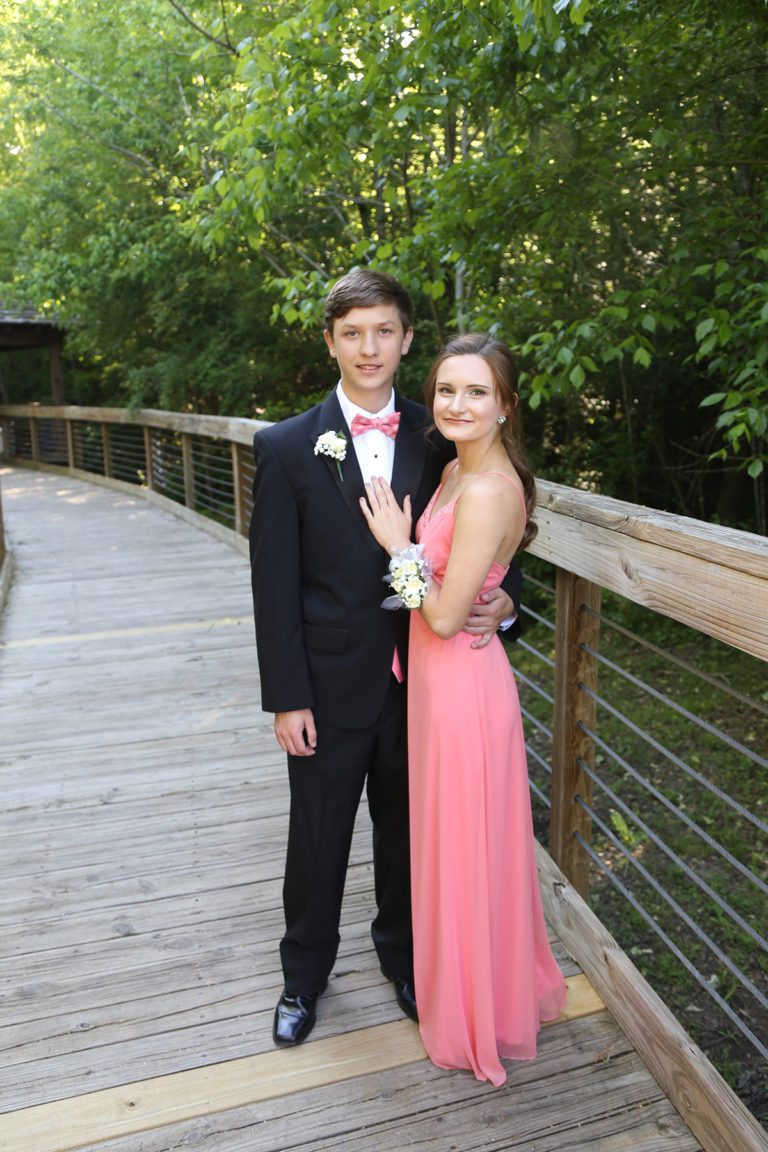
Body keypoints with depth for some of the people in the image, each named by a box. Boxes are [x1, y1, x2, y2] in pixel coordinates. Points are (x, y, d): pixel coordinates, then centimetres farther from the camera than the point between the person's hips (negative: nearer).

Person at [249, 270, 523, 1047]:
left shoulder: (437, 440, -1)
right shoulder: (287, 447, -9)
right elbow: (274, 584, -9)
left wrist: (502, 597, -15)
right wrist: (286, 698, -10)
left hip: (420, 683, 2)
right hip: (331, 688, -2)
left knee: (406, 831, 21)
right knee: (318, 840, 17)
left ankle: (402, 955, 47)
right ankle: (305, 974, 43)